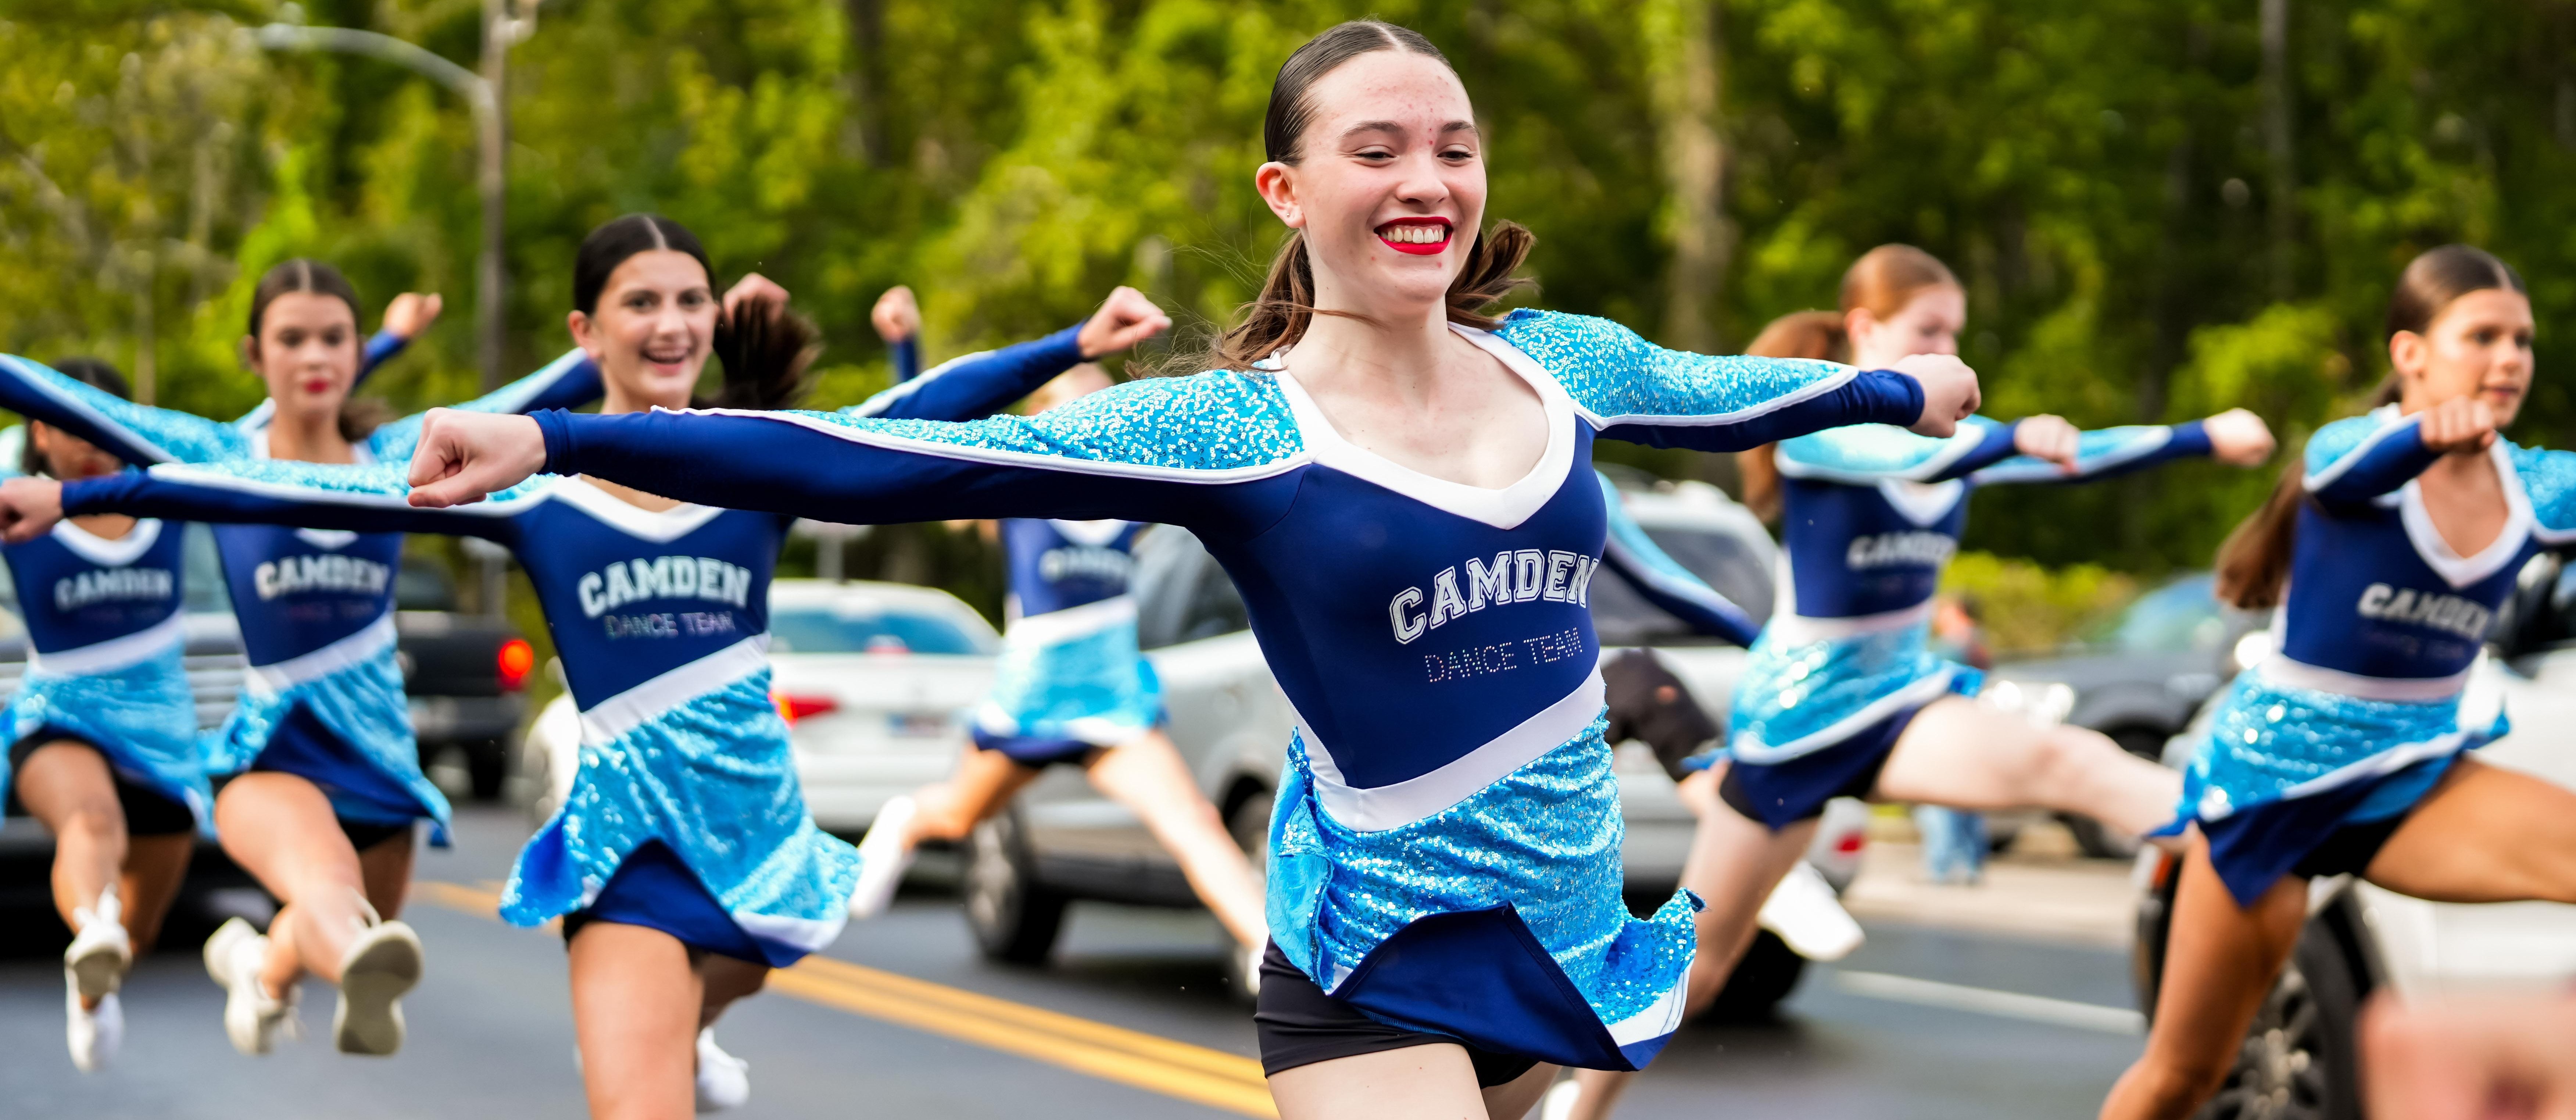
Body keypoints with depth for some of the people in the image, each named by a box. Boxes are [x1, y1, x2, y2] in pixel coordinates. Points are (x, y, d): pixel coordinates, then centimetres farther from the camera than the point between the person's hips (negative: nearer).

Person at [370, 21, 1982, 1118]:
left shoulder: (1562, 366, 3)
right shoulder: (1235, 433, -12)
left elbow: (1728, 396, 26)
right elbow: (887, 462, -18)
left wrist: (1905, 386, 42)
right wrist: (551, 442, -25)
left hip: (1560, 936, 6)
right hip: (1377, 968, -5)